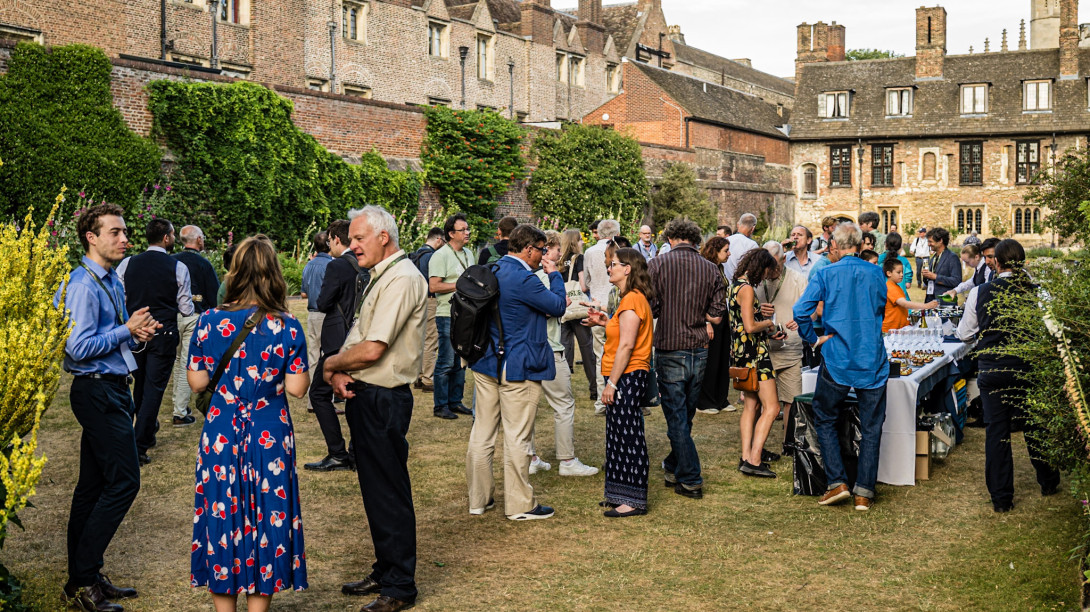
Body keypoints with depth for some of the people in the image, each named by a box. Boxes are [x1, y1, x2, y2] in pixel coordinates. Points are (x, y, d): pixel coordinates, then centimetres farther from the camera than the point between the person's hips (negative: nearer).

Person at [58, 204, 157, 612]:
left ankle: (82, 579, 21)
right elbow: (79, 347, -21)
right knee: (122, 481, -10)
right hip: (97, 392, -10)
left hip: (112, 390, 10)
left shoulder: (113, 282, 14)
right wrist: (128, 330, -15)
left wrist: (138, 333, 6)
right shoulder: (83, 286, -16)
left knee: (93, 485, 13)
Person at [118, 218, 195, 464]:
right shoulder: (178, 268, -9)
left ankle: (148, 430, 40)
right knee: (154, 389, 1)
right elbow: (186, 309, -5)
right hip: (164, 336, -3)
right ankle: (139, 447, -3)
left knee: (140, 385, 21)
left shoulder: (127, 264, -1)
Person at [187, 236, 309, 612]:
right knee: (265, 515, 10)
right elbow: (297, 388, -9)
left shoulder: (209, 322, -6)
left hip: (221, 437, 1)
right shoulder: (287, 327, -10)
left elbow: (197, 382, -2)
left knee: (221, 513, 12)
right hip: (270, 438, -1)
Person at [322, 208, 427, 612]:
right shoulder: (382, 278, 15)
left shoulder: (402, 279, -18)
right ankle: (384, 571, 30)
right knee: (374, 489, 18)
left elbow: (371, 350, -24)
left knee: (391, 494, -2)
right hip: (365, 397, 10)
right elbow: (357, 338, 15)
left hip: (384, 401, -10)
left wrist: (332, 364, -7)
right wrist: (340, 374, -4)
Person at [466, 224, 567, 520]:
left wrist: (546, 303, 15)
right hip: (517, 367, -9)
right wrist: (554, 274, 2)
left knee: (482, 432, 12)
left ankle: (479, 498, 20)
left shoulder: (492, 272, 9)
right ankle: (520, 505, 8)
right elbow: (558, 306, -10)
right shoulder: (524, 279, -20)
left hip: (486, 363, 9)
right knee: (517, 437, 0)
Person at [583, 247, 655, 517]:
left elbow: (627, 345, -21)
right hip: (626, 378, 11)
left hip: (628, 376, -11)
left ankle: (634, 501, 1)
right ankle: (621, 495, 23)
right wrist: (606, 322, 11)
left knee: (628, 438, -5)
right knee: (621, 437, 15)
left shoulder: (632, 300, -17)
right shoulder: (634, 298, 16)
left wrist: (612, 383, -20)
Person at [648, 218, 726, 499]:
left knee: (676, 417, 2)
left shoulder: (658, 264, -7)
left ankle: (690, 480, 2)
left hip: (670, 348, -4)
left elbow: (650, 308, -10)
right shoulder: (711, 270, 2)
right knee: (686, 414, 18)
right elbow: (716, 315, 1)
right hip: (700, 350, 4)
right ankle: (675, 467, 34)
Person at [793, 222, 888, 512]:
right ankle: (864, 492, 7)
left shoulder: (825, 274, -5)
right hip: (873, 361, 3)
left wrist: (814, 339, -1)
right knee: (871, 427, 8)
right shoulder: (876, 273, 4)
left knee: (825, 420, 14)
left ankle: (837, 482, 4)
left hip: (837, 360, -2)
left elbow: (801, 311, -14)